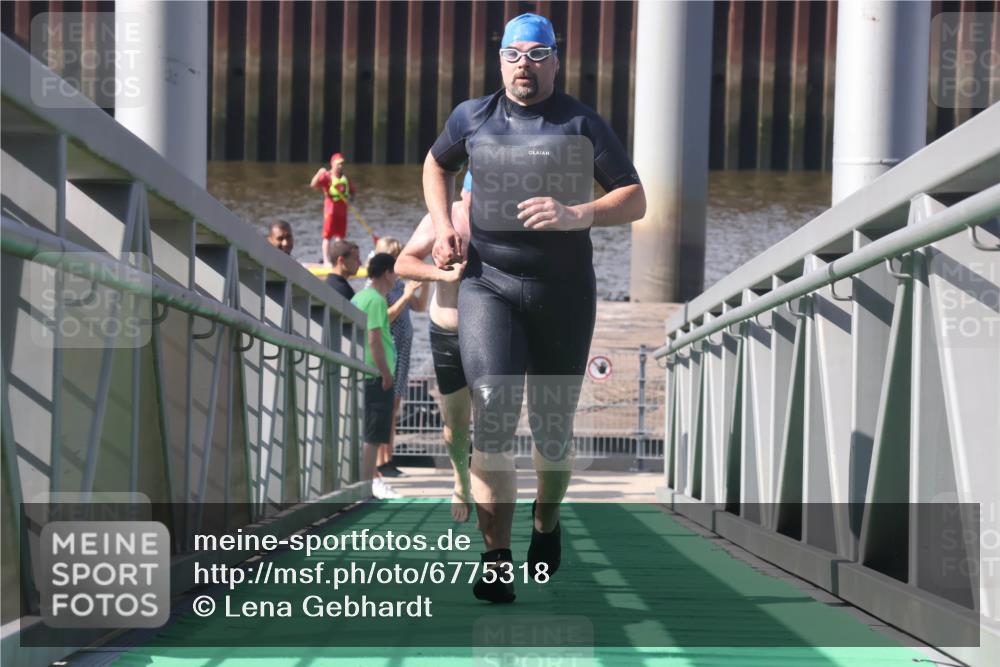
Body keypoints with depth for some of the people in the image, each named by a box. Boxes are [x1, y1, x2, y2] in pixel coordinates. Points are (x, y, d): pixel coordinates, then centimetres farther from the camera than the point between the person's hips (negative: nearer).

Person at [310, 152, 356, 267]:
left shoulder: (345, 178, 12)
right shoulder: (327, 176, -7)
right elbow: (313, 185, -20)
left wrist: (350, 196, -1)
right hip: (331, 209, -6)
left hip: (342, 210, 6)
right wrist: (319, 174, -35)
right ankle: (326, 261, -1)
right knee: (328, 236, -3)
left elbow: (352, 191, 22)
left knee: (340, 236, 9)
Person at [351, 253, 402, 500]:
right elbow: (374, 340, -20)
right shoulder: (376, 300, -14)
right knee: (373, 434, -6)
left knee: (369, 432, 16)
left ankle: (370, 477, 24)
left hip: (361, 374, 9)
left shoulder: (359, 297, 14)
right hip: (376, 376, -9)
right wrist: (386, 374, -16)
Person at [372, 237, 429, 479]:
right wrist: (405, 297, -20)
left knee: (394, 406, 9)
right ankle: (381, 462, -8)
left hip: (402, 350, 9)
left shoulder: (400, 284, 13)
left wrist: (424, 285, 7)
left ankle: (388, 460, 13)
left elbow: (420, 307, 20)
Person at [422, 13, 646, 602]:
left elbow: (636, 200, -2)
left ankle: (547, 522, 39)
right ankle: (497, 560, -17)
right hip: (489, 285, 0)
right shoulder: (472, 118, 8)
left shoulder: (582, 124, 1)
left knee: (553, 428, 8)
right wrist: (443, 224, 11)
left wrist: (577, 216, -21)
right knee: (493, 412, -19)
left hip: (564, 294, 0)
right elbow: (437, 165, 29)